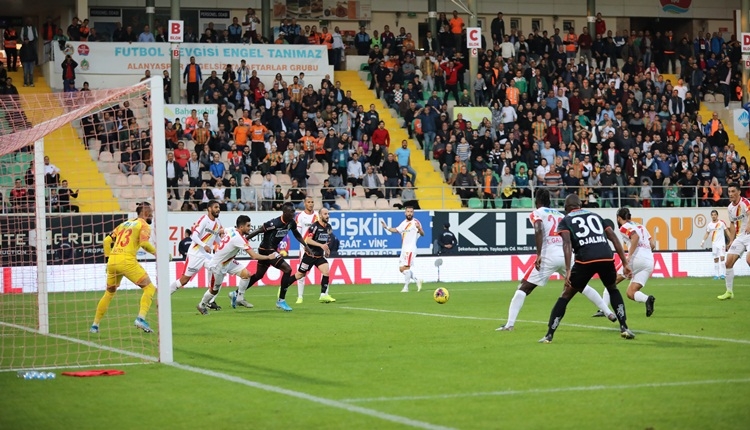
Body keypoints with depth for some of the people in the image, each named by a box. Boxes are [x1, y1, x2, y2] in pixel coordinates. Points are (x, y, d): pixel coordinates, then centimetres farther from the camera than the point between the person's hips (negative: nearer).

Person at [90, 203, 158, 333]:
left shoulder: (125, 224, 24)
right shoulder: (144, 225, 5)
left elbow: (107, 240, 21)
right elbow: (144, 243, -13)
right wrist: (157, 253, 0)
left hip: (112, 260, 7)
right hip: (127, 260, -7)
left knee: (109, 293, 23)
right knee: (149, 288, 0)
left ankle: (95, 325, 24)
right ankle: (141, 318, -18)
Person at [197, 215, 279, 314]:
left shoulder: (231, 230, -9)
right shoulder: (239, 238, -33)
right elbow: (254, 256, -33)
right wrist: (269, 257, -20)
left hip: (228, 262, 8)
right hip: (217, 266, -8)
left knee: (246, 274, -7)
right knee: (214, 290, 9)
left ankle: (239, 299, 6)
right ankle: (202, 305, 35)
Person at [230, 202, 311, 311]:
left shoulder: (291, 223, -3)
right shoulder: (275, 223, -27)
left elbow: (297, 234, 17)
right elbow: (258, 231, -22)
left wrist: (305, 246, 14)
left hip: (272, 250, 9)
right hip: (266, 250, -9)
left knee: (259, 275, 20)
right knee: (287, 269, -16)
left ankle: (237, 294, 34)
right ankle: (281, 301, -6)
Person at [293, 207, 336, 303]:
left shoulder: (328, 227, 5)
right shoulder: (315, 226, -17)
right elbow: (308, 240, -25)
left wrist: (327, 249, 8)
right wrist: (321, 245, -31)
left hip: (320, 255, 5)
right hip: (309, 254, -5)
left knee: (326, 271, -17)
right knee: (300, 275, 4)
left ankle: (324, 295, -13)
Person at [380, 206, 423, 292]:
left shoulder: (415, 222, -9)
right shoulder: (404, 223, 16)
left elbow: (422, 234, -20)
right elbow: (396, 230, 30)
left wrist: (419, 228, -41)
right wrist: (386, 227, 17)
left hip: (410, 249, -8)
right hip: (404, 249, 8)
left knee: (406, 267, -15)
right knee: (401, 268, 7)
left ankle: (406, 287, -10)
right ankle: (417, 280, 19)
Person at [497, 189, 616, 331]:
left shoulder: (536, 214, 6)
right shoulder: (560, 215, 22)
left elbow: (538, 231, -14)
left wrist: (539, 254, -19)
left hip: (548, 257, -4)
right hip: (566, 256, 5)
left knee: (523, 289, 2)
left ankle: (509, 324, -8)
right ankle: (609, 314, 21)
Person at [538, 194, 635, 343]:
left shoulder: (565, 221, 17)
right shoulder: (596, 216, 29)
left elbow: (567, 244, -2)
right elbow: (614, 239, 21)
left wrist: (568, 270, -10)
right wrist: (625, 263, 20)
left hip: (585, 259, -3)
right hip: (607, 257, 3)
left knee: (566, 295, 12)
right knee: (613, 289, 30)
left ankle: (549, 335, 9)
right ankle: (624, 328, 20)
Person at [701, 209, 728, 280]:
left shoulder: (722, 222, -2)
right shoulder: (709, 225, 6)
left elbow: (726, 231, 3)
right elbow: (707, 233, 13)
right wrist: (703, 241, 2)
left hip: (721, 242, -3)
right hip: (714, 243, 3)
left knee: (722, 257, -14)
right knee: (716, 259, 5)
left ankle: (722, 274, -14)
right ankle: (716, 274, 9)